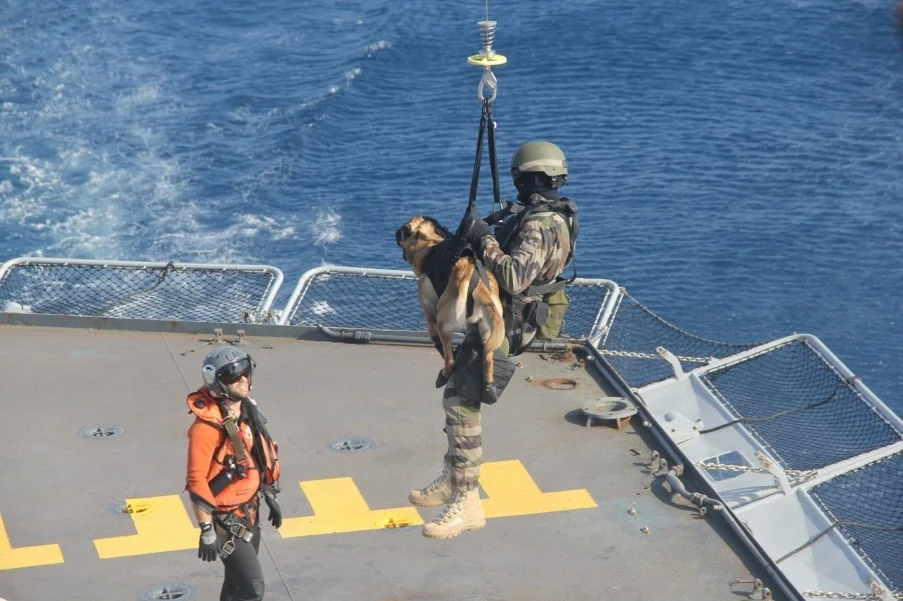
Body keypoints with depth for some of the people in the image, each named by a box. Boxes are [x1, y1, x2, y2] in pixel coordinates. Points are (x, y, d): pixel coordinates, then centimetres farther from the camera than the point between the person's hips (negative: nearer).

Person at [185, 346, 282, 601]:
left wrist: (270, 497, 18)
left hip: (249, 511, 8)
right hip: (226, 518, -8)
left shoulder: (247, 409, 1)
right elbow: (196, 481, -25)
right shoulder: (207, 426, -26)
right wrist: (207, 531, -23)